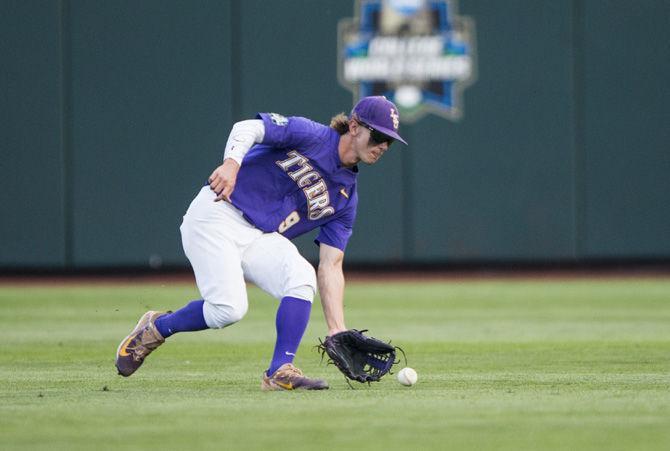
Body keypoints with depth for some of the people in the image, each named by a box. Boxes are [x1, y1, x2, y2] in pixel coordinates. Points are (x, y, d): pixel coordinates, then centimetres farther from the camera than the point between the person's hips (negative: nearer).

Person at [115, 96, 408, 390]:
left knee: (302, 277, -23)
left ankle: (280, 371, -18)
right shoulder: (311, 135, -8)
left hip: (262, 239, 6)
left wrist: (337, 331, -6)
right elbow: (247, 128, -19)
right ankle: (155, 328, 6)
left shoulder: (346, 199, 9)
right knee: (229, 308, -21)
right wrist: (232, 162, -41)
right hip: (217, 215, -6)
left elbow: (331, 267, 5)